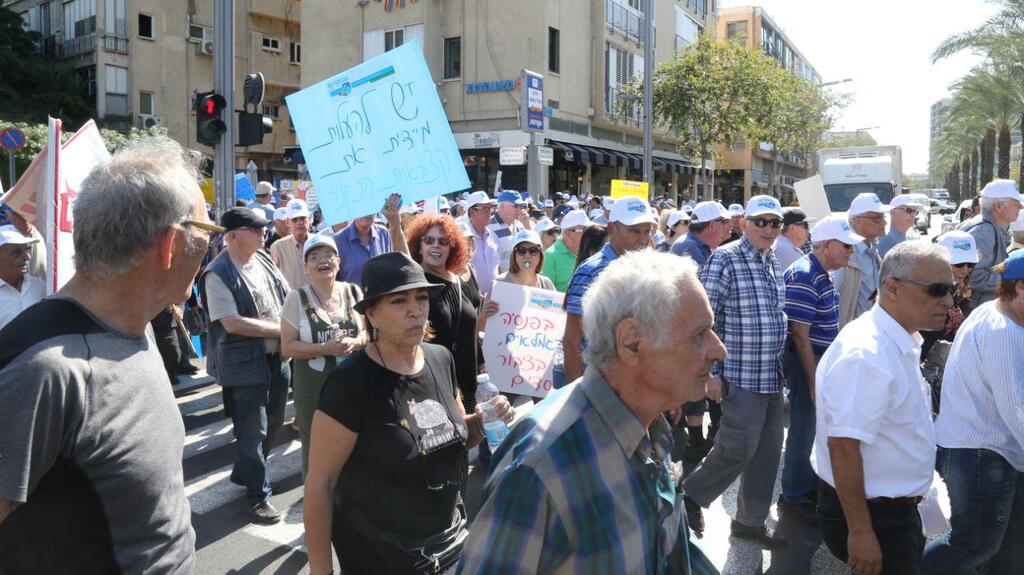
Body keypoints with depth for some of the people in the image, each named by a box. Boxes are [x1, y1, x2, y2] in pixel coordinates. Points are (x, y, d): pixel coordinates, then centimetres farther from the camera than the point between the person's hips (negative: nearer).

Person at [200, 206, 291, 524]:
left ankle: (243, 472, 42)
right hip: (245, 364, -8)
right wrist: (281, 329, -18)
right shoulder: (218, 274, -17)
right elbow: (232, 323, -22)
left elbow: (288, 292, 17)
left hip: (277, 357, 8)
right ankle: (258, 497, 18)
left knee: (273, 421, 20)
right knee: (252, 432, 3)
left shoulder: (264, 260, 5)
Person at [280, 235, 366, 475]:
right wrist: (326, 348, -20)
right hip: (313, 386, -2)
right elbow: (287, 348, -7)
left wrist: (355, 343, -13)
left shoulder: (353, 292, 4)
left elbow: (370, 332, 10)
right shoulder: (297, 298, -5)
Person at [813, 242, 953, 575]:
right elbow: (844, 447, -30)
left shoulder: (898, 343, 6)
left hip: (896, 509, 10)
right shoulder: (866, 355, -28)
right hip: (873, 518, -10)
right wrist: (860, 533, -27)